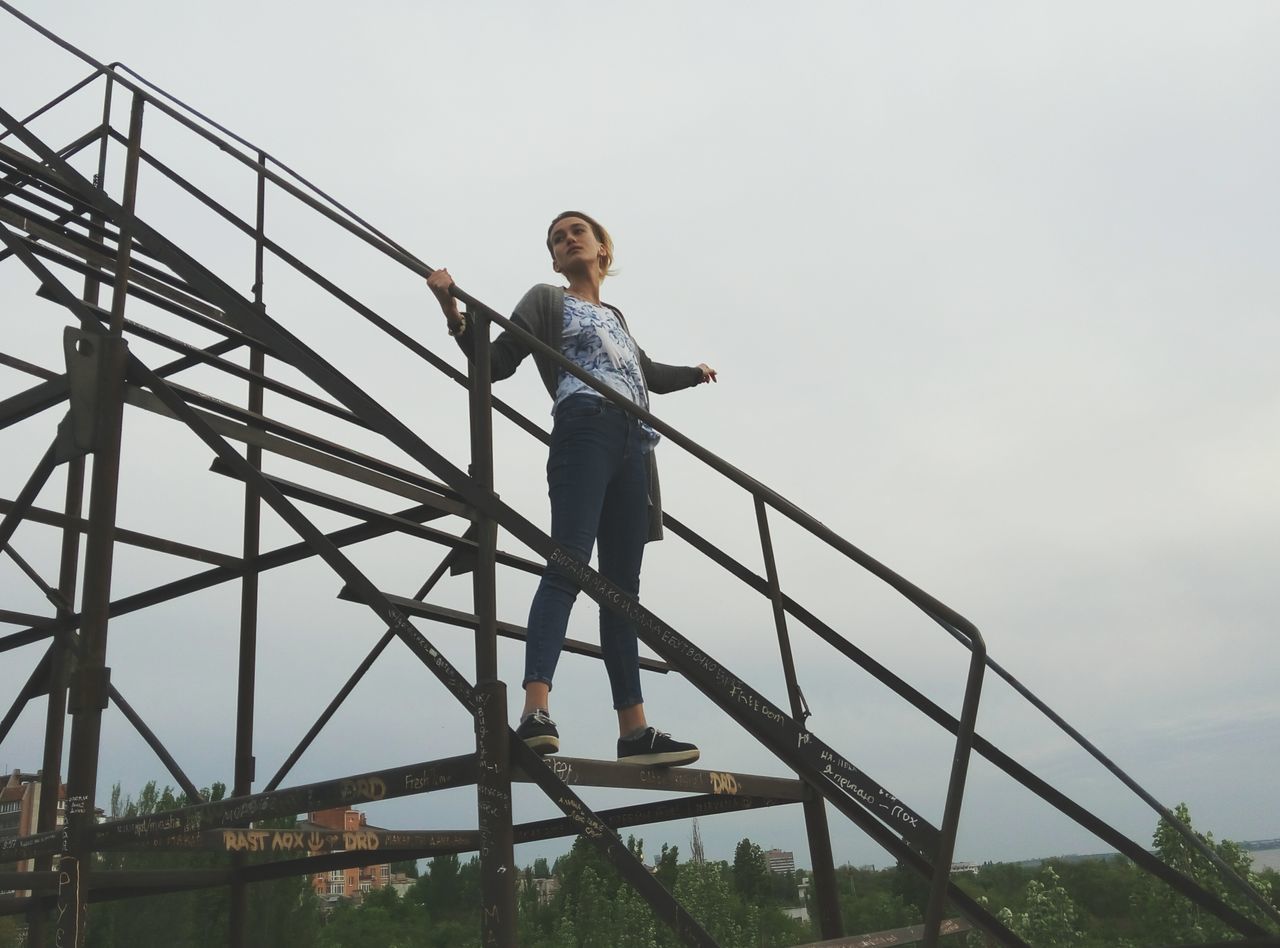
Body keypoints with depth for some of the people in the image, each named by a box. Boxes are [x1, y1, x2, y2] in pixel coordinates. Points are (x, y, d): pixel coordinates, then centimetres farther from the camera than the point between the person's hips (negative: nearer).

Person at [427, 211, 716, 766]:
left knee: (621, 585, 0)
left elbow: (646, 372, 49)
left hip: (634, 445, 6)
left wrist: (693, 373, 65)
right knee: (568, 565, -23)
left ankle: (633, 730, -4)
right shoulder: (547, 300, 16)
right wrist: (453, 314, -9)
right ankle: (535, 711, -35)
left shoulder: (615, 316, 32)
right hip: (584, 430, -6)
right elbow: (496, 362, 6)